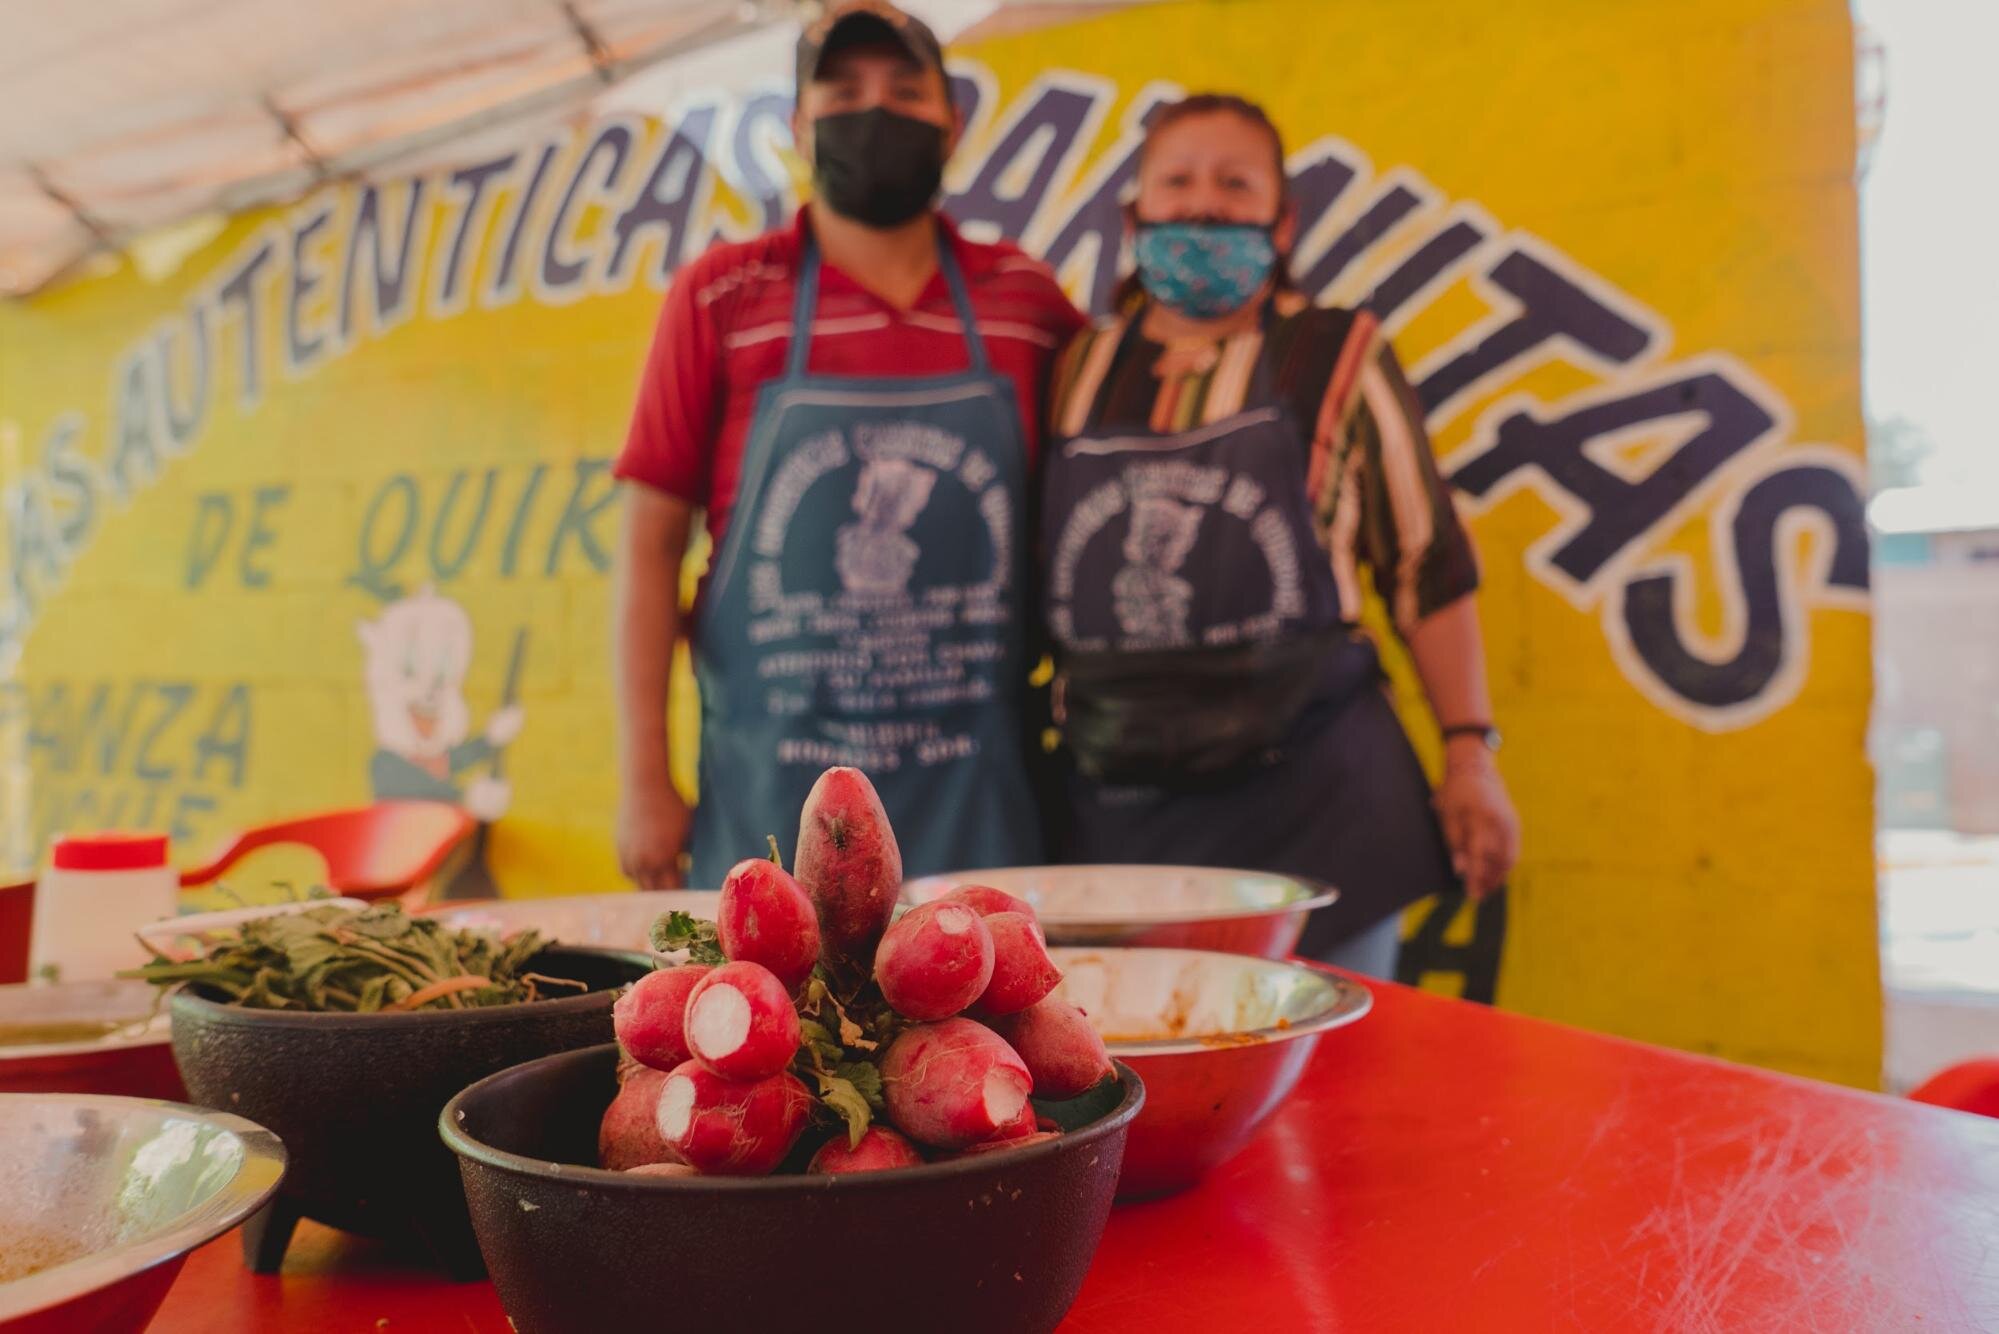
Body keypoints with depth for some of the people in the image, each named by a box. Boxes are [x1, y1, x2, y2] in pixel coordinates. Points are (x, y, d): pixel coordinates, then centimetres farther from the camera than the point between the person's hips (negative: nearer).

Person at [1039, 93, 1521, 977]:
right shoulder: (1079, 370, 9)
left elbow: (1426, 564, 2)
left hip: (1311, 805, -2)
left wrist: (1469, 751, -2)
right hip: (1115, 815, 3)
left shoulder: (1339, 357, 2)